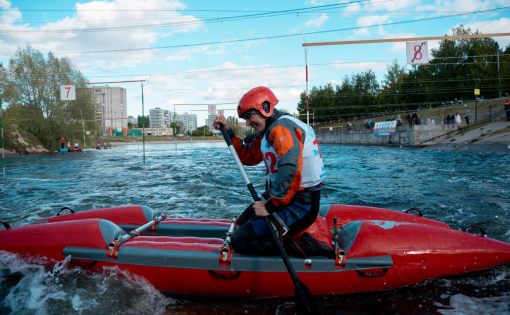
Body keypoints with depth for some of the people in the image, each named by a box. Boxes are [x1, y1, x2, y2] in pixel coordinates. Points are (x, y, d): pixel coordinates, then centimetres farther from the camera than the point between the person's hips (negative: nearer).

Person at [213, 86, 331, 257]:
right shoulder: (270, 130, 15)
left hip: (300, 203, -11)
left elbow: (290, 171, -30)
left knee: (239, 240, -11)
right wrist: (228, 131, 11)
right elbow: (247, 156, 19)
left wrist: (270, 206, -25)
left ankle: (303, 243, -9)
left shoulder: (282, 127, -18)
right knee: (242, 224, 20)